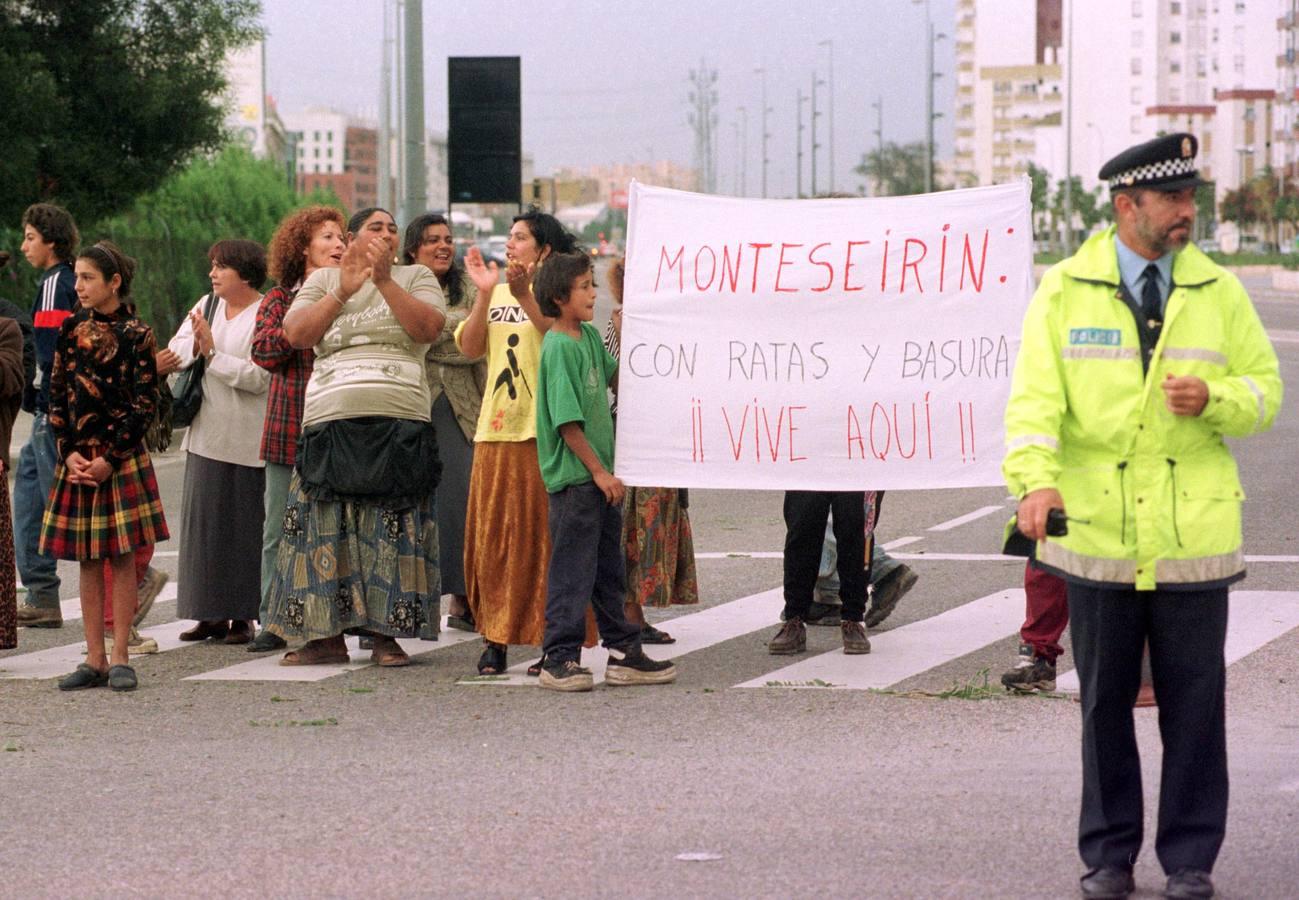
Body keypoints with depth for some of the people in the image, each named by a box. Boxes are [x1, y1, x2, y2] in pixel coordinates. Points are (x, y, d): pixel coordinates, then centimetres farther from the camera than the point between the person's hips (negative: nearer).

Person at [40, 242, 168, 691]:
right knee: (88, 560, 5)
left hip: (122, 458, -4)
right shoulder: (71, 330, 8)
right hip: (77, 457, 4)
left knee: (122, 555, -3)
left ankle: (119, 658, 1)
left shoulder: (136, 335, -4)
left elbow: (144, 405, -6)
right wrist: (68, 452, -4)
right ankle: (94, 659, 8)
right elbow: (57, 396, 8)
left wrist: (110, 459, -11)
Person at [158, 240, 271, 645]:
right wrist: (161, 361, -22)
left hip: (245, 440, -6)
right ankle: (212, 613, 11)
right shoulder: (206, 306, 11)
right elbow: (180, 348, -1)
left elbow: (259, 377, -16)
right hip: (206, 436, 6)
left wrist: (212, 353, -16)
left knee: (242, 525, -2)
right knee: (203, 520, 6)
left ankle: (243, 615, 4)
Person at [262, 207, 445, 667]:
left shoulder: (416, 277, 13)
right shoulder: (324, 279, 15)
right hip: (333, 418, 1)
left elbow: (428, 328, -6)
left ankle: (385, 634, 2)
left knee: (393, 532, -3)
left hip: (400, 421, -1)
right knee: (327, 527, -2)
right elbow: (296, 334, 0)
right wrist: (343, 292, -11)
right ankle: (328, 634, 3)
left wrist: (385, 281, -12)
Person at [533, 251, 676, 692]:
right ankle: (559, 659, 1)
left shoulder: (589, 336, 10)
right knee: (572, 570, -5)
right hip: (573, 478, -9)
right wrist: (598, 471, -17)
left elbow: (615, 375, 27)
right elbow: (568, 421, -18)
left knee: (609, 570, 14)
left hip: (600, 475, 9)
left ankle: (624, 653, 21)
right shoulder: (559, 347, -16)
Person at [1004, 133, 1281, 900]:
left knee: (1194, 704, 3)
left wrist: (1213, 399, -13)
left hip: (1193, 537, 1)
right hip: (1097, 532, -1)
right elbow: (1035, 398, -7)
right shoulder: (1065, 292, 2)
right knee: (1105, 701, 7)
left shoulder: (1218, 292, 7)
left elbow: (1265, 391, 9)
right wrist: (1037, 479, -25)